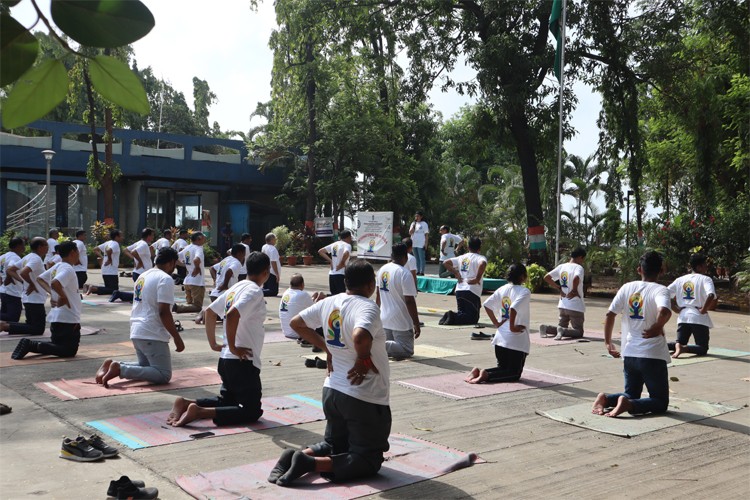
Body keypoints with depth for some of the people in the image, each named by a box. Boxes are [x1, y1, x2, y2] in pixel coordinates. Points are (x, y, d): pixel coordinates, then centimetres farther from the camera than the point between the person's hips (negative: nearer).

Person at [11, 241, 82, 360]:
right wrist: (63, 297, -18)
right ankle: (32, 345, -15)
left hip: (56, 317, 9)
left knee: (58, 346, 22)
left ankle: (29, 344, 3)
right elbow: (55, 283, -33)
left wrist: (52, 293, 13)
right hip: (69, 319, -9)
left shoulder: (56, 267, 11)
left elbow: (40, 279, 20)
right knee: (69, 351, -5)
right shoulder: (68, 269, -16)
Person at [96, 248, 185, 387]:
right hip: (152, 335, -9)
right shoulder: (165, 279, -12)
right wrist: (177, 338, -13)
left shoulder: (143, 276, 16)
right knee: (164, 375, -6)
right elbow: (164, 313, -19)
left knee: (146, 366, 26)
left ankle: (112, 365, 4)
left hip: (136, 332, 9)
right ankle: (120, 369, -18)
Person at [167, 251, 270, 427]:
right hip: (243, 361, -9)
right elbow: (232, 315, -30)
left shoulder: (236, 288, 12)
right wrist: (233, 347, -20)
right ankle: (200, 411, -17)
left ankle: (186, 403, 5)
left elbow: (210, 311, 20)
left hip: (225, 359, 9)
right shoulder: (255, 291, -14)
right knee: (252, 411, -3)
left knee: (227, 401, 24)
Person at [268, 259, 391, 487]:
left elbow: (296, 323, 14)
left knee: (333, 445, 27)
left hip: (332, 390, 8)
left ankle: (296, 456, 1)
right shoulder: (367, 307, -19)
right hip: (365, 398, -7)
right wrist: (364, 358, -19)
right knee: (369, 461, 5)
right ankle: (311, 463, -13)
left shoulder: (329, 303, 3)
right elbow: (360, 337, -39)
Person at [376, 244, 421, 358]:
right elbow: (409, 301, -19)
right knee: (407, 351, 2)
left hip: (384, 319, 7)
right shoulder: (405, 274, -18)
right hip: (401, 322, -7)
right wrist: (416, 324, -12)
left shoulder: (382, 270, 5)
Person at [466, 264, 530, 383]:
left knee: (502, 368, 23)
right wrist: (512, 327, -17)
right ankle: (486, 375, -17)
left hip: (500, 338, 7)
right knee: (514, 373, 6)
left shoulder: (502, 289, 6)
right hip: (517, 341, -6)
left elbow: (487, 305, 3)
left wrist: (496, 323, 9)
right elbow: (513, 308, -28)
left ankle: (478, 372, -2)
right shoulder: (524, 292, -12)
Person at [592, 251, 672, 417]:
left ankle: (606, 399, -7)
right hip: (653, 356, -5)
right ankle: (628, 404, -19)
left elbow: (610, 314, 1)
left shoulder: (627, 287, 4)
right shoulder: (660, 290, -9)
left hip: (629, 354, 5)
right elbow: (664, 312, -31)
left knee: (631, 395, 23)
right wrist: (657, 328, -12)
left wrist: (608, 342, 12)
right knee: (661, 403, 9)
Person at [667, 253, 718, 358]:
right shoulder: (705, 279, -4)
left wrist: (676, 309, 11)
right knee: (703, 349, 6)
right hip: (699, 318, -4)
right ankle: (683, 348, -23)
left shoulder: (680, 279, 11)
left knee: (680, 343, 19)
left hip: (683, 317, 4)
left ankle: (664, 345, -15)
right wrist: (704, 310, -11)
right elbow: (711, 295, -23)